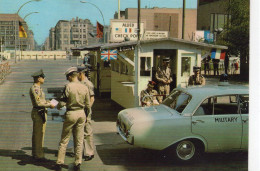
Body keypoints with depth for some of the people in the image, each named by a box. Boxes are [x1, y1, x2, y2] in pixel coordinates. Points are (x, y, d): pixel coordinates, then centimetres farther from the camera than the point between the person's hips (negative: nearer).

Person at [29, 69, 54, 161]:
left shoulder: (38, 88, 14)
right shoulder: (34, 88, -17)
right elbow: (38, 103, -23)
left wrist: (49, 102, 9)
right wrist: (49, 105, -15)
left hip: (41, 113, 10)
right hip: (38, 113, -10)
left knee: (40, 133, 16)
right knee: (38, 134, -4)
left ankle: (36, 154, 26)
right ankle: (38, 155, 3)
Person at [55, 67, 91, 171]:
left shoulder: (68, 87, -12)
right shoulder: (85, 88, 1)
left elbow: (62, 102, -12)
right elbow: (88, 104, 4)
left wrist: (58, 106, 10)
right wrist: (88, 113, 21)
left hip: (71, 114, -4)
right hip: (81, 113, 4)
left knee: (64, 140, 7)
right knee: (79, 141, 10)